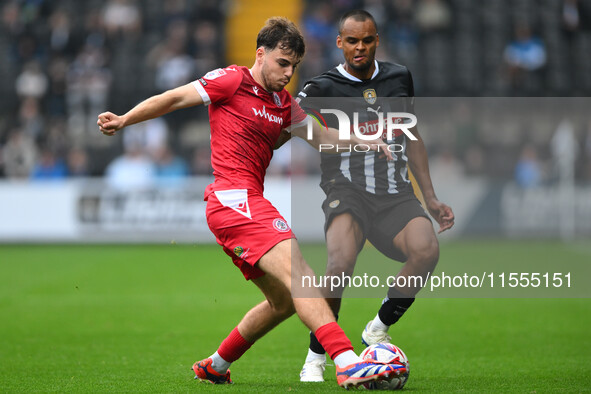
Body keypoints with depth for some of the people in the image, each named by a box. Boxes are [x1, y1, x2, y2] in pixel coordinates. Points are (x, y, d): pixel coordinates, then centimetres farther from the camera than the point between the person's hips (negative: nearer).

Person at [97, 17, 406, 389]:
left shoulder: (284, 103, 20)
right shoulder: (232, 80, -2)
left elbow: (321, 136, 29)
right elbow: (173, 99, 1)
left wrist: (363, 140, 14)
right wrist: (124, 120, -6)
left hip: (249, 203, 10)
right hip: (234, 200, -10)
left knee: (284, 302, 15)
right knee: (299, 276, -23)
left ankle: (214, 367, 29)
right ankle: (350, 364, -35)